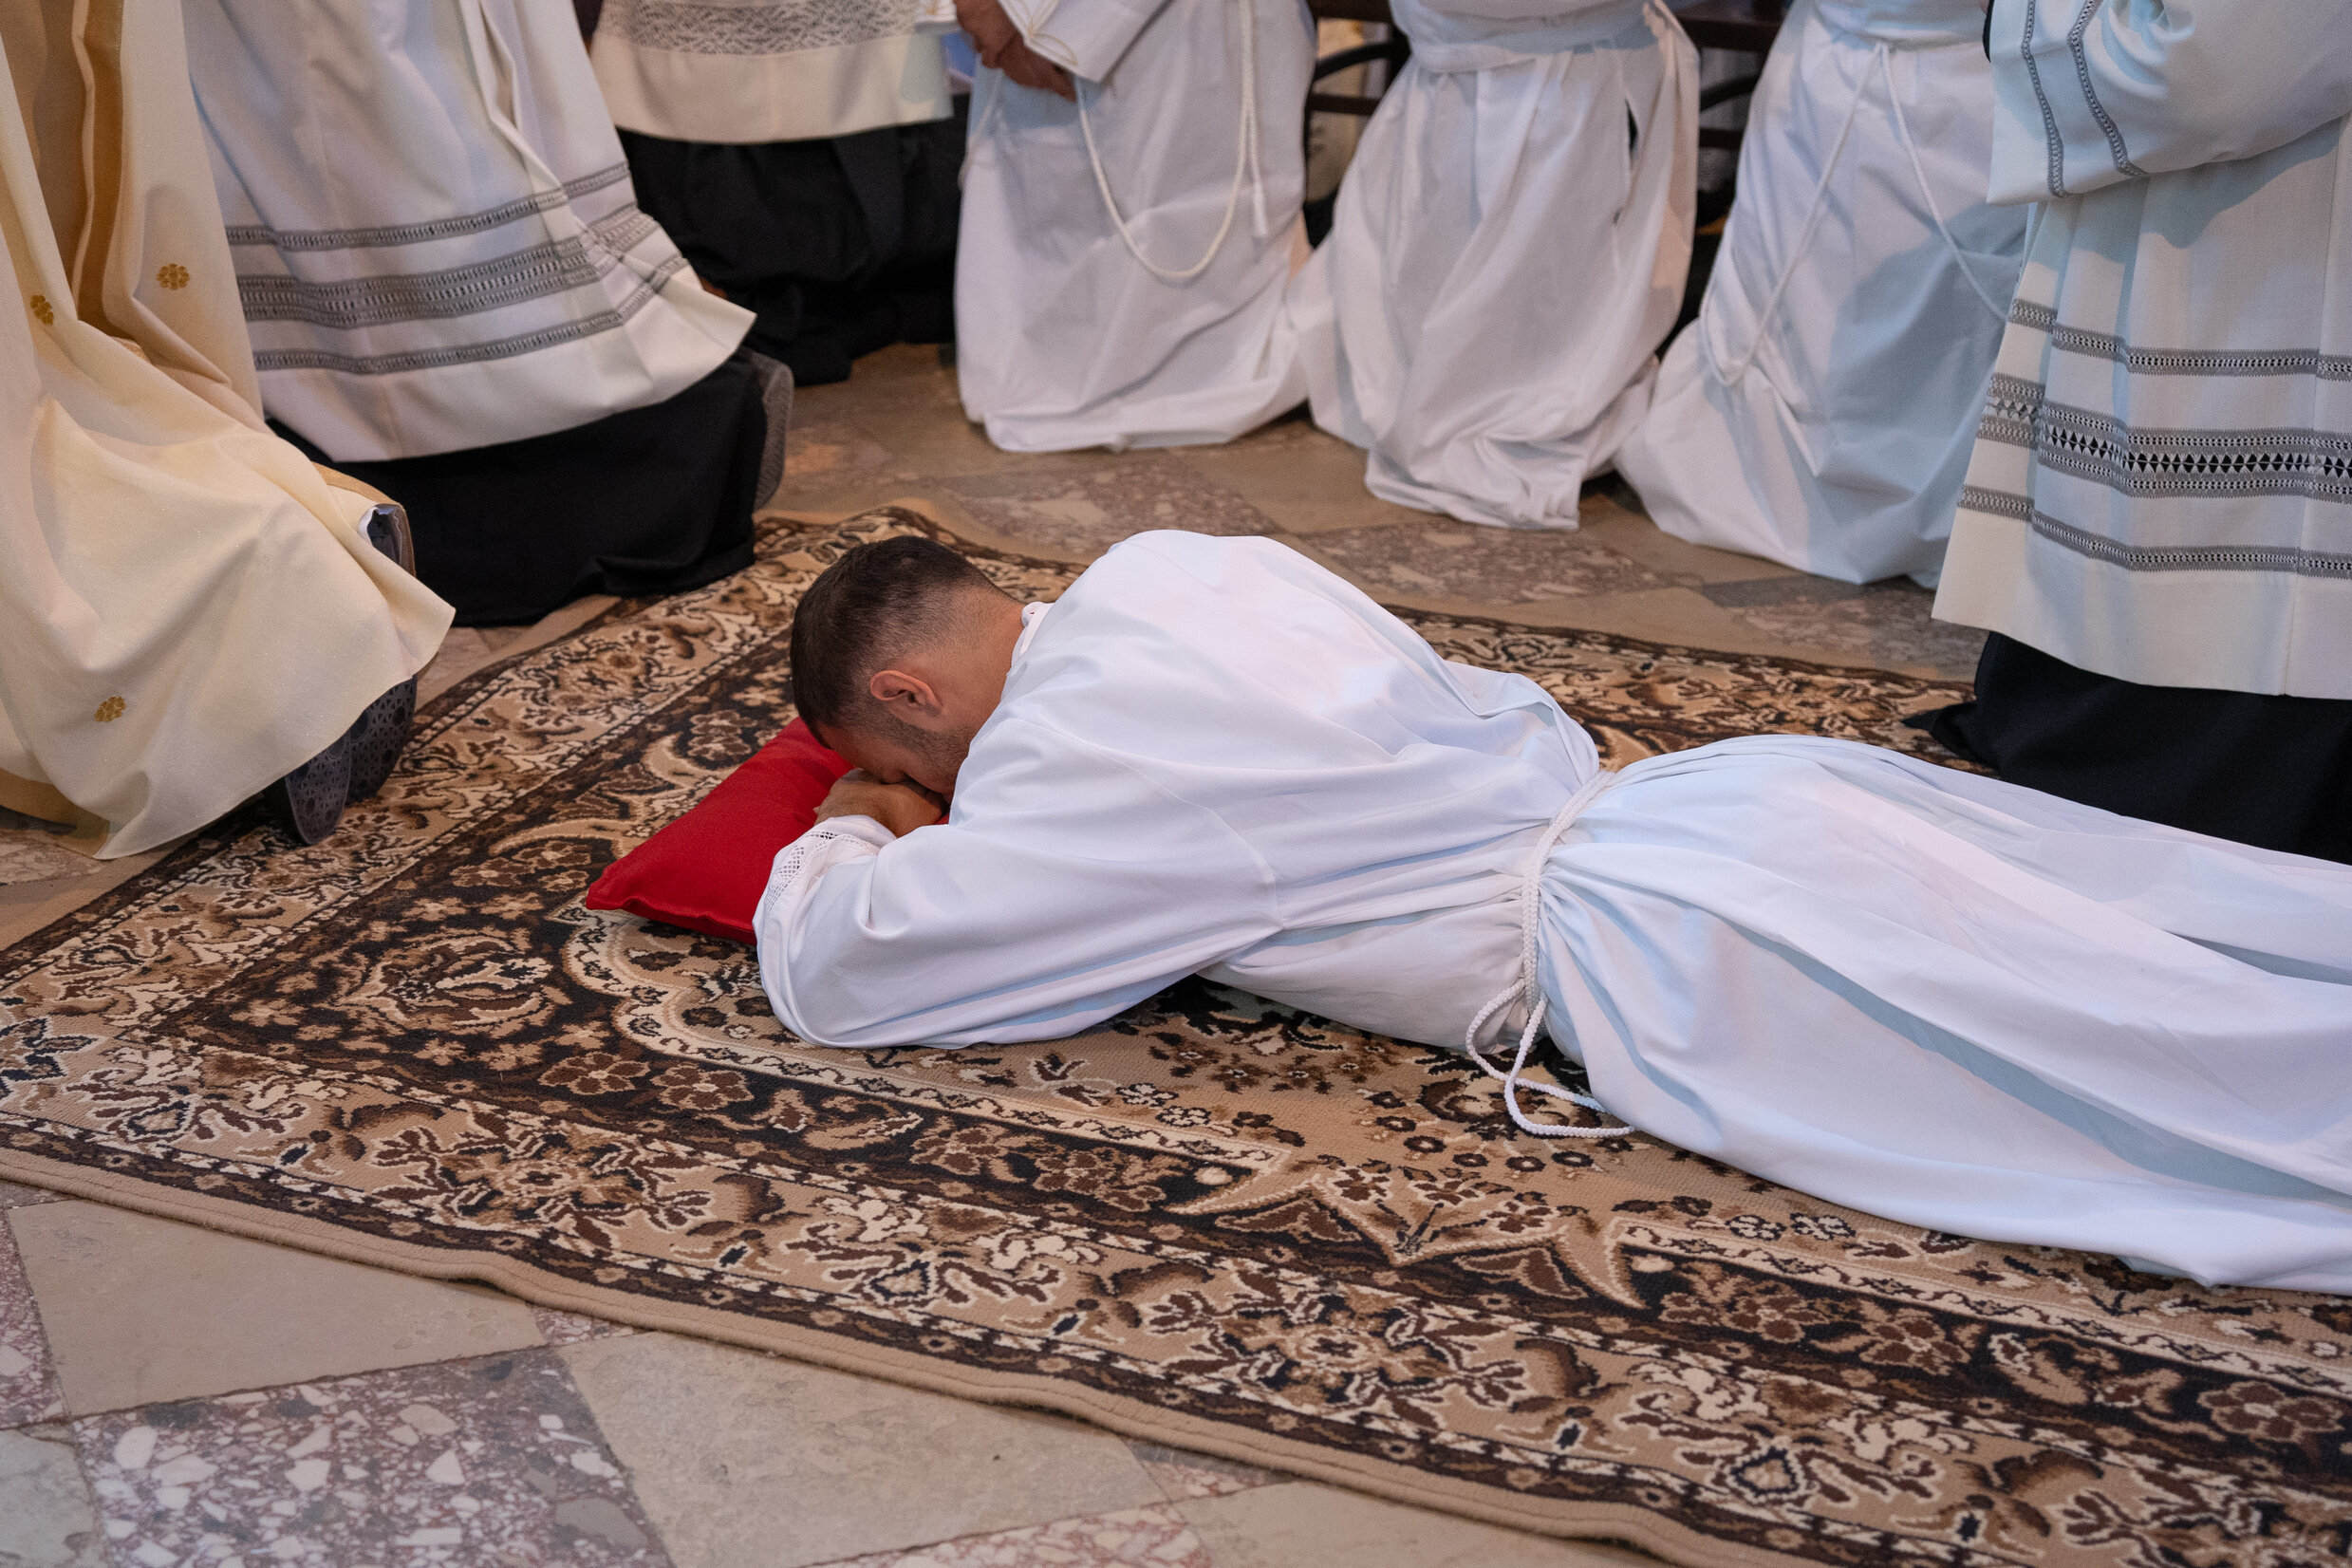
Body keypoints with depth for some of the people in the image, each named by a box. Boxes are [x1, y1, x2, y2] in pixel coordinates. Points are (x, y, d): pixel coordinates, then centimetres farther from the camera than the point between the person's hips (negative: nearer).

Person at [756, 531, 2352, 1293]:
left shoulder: (1054, 774, -10)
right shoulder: (1171, 560, 13)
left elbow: (828, 975, -5)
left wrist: (851, 836, 16)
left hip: (1640, 938, -8)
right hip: (1717, 787, 8)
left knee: (2205, 1080, -9)